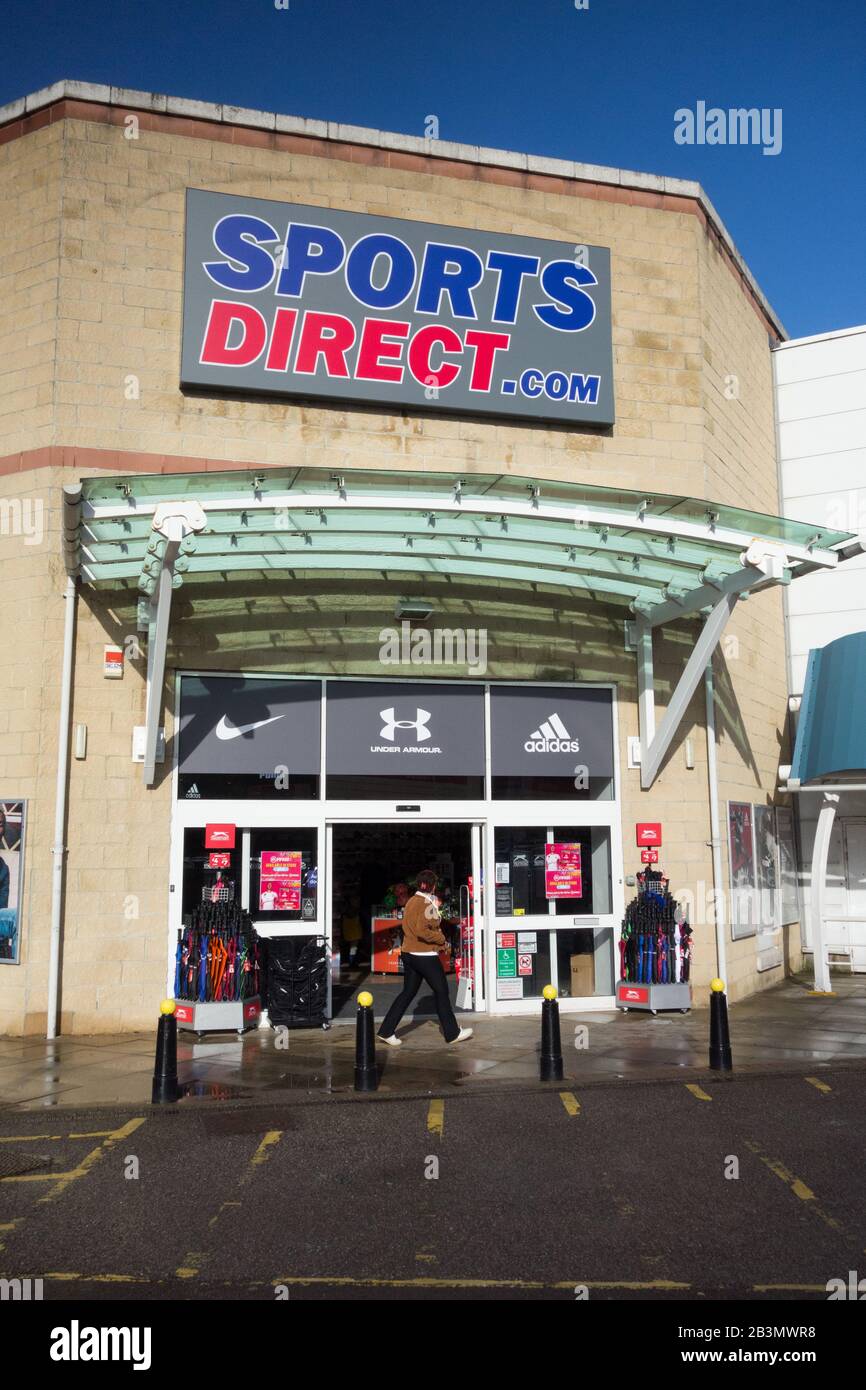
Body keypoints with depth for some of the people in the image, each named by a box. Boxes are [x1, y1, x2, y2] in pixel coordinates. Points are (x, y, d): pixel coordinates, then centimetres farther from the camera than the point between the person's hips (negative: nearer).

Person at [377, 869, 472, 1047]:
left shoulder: (410, 902, 10)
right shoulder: (427, 904, -16)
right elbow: (422, 931, -25)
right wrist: (441, 939, -11)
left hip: (409, 954, 8)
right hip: (426, 955, -8)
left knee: (408, 992, 12)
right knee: (441, 992, 5)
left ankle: (387, 1031, 10)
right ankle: (452, 1033, 14)